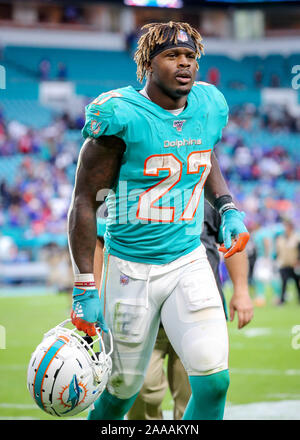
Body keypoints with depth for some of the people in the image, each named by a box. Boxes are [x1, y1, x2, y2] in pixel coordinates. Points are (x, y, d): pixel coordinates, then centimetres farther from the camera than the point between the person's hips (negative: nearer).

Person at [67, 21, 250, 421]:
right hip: (131, 267, -4)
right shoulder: (121, 115, -17)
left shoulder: (210, 107, 0)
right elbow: (85, 202, -13)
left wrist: (228, 208, 5)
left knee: (214, 380, -10)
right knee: (124, 386, 10)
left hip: (190, 261, 4)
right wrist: (84, 289, -16)